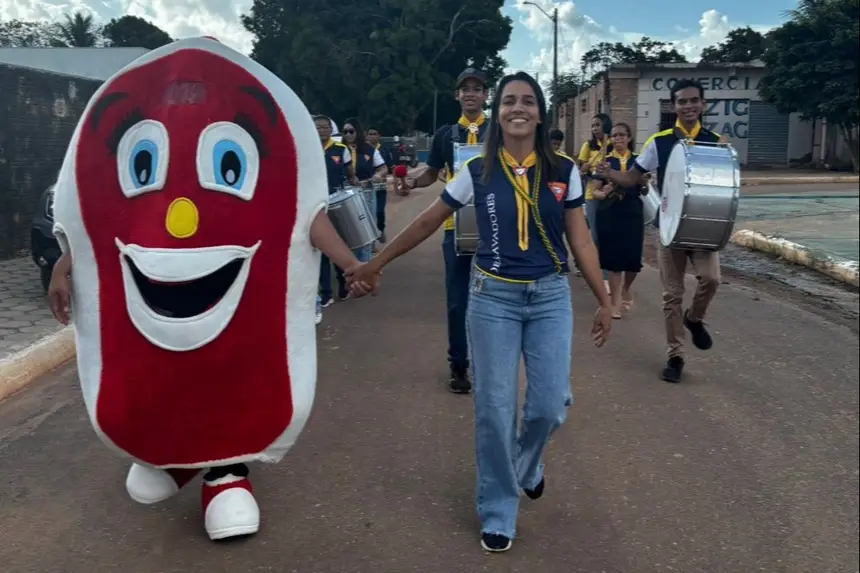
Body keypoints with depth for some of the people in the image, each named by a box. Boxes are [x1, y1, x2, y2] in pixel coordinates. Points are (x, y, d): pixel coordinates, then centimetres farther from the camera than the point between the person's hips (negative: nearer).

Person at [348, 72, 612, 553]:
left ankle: (527, 464, 36)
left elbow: (581, 240, 4)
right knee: (495, 408, 2)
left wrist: (604, 301, 4)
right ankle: (497, 512, 20)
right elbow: (427, 224, 4)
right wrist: (376, 263, 7)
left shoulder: (564, 171, -1)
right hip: (493, 297, -1)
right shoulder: (477, 171, -4)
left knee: (551, 404, 0)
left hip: (551, 297, 1)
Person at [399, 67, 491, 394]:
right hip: (456, 224, 1)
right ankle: (458, 365, 16)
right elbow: (432, 174, 14)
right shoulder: (445, 134, 8)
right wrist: (413, 181, -7)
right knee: (457, 298, 5)